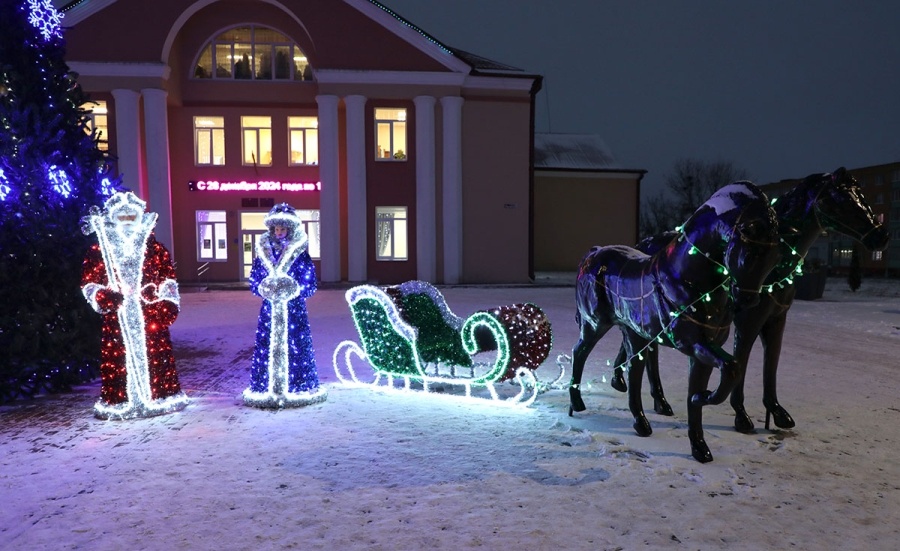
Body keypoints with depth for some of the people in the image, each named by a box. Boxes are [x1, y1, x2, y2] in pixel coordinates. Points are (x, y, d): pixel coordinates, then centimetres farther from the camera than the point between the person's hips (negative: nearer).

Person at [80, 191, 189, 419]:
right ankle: (119, 402, 12)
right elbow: (88, 282, 6)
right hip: (116, 319, 0)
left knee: (156, 356, 2)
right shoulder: (99, 249, 5)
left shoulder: (154, 246, 8)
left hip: (150, 317, 0)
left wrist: (168, 301, 3)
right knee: (117, 358, 1)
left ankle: (160, 396, 13)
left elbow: (168, 277, 11)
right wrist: (104, 297, -10)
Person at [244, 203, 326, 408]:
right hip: (269, 309, 2)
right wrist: (265, 290, -11)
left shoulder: (300, 253, -1)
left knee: (295, 347, 0)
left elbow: (311, 285, -3)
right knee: (267, 346, 4)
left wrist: (294, 290, -18)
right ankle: (267, 388, 15)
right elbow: (254, 283, 8)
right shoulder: (263, 251, 6)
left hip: (294, 309, -2)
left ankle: (298, 386, 11)